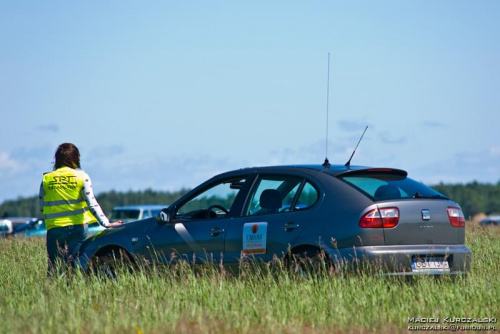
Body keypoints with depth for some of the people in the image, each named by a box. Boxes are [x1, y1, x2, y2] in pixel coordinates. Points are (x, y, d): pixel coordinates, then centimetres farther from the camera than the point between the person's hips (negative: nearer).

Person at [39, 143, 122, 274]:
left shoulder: (46, 179, 4)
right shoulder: (81, 176, -2)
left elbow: (42, 207, 5)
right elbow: (92, 204, -8)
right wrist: (106, 223, -7)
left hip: (54, 228, 1)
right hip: (77, 227, -1)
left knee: (54, 266, 8)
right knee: (73, 263, 2)